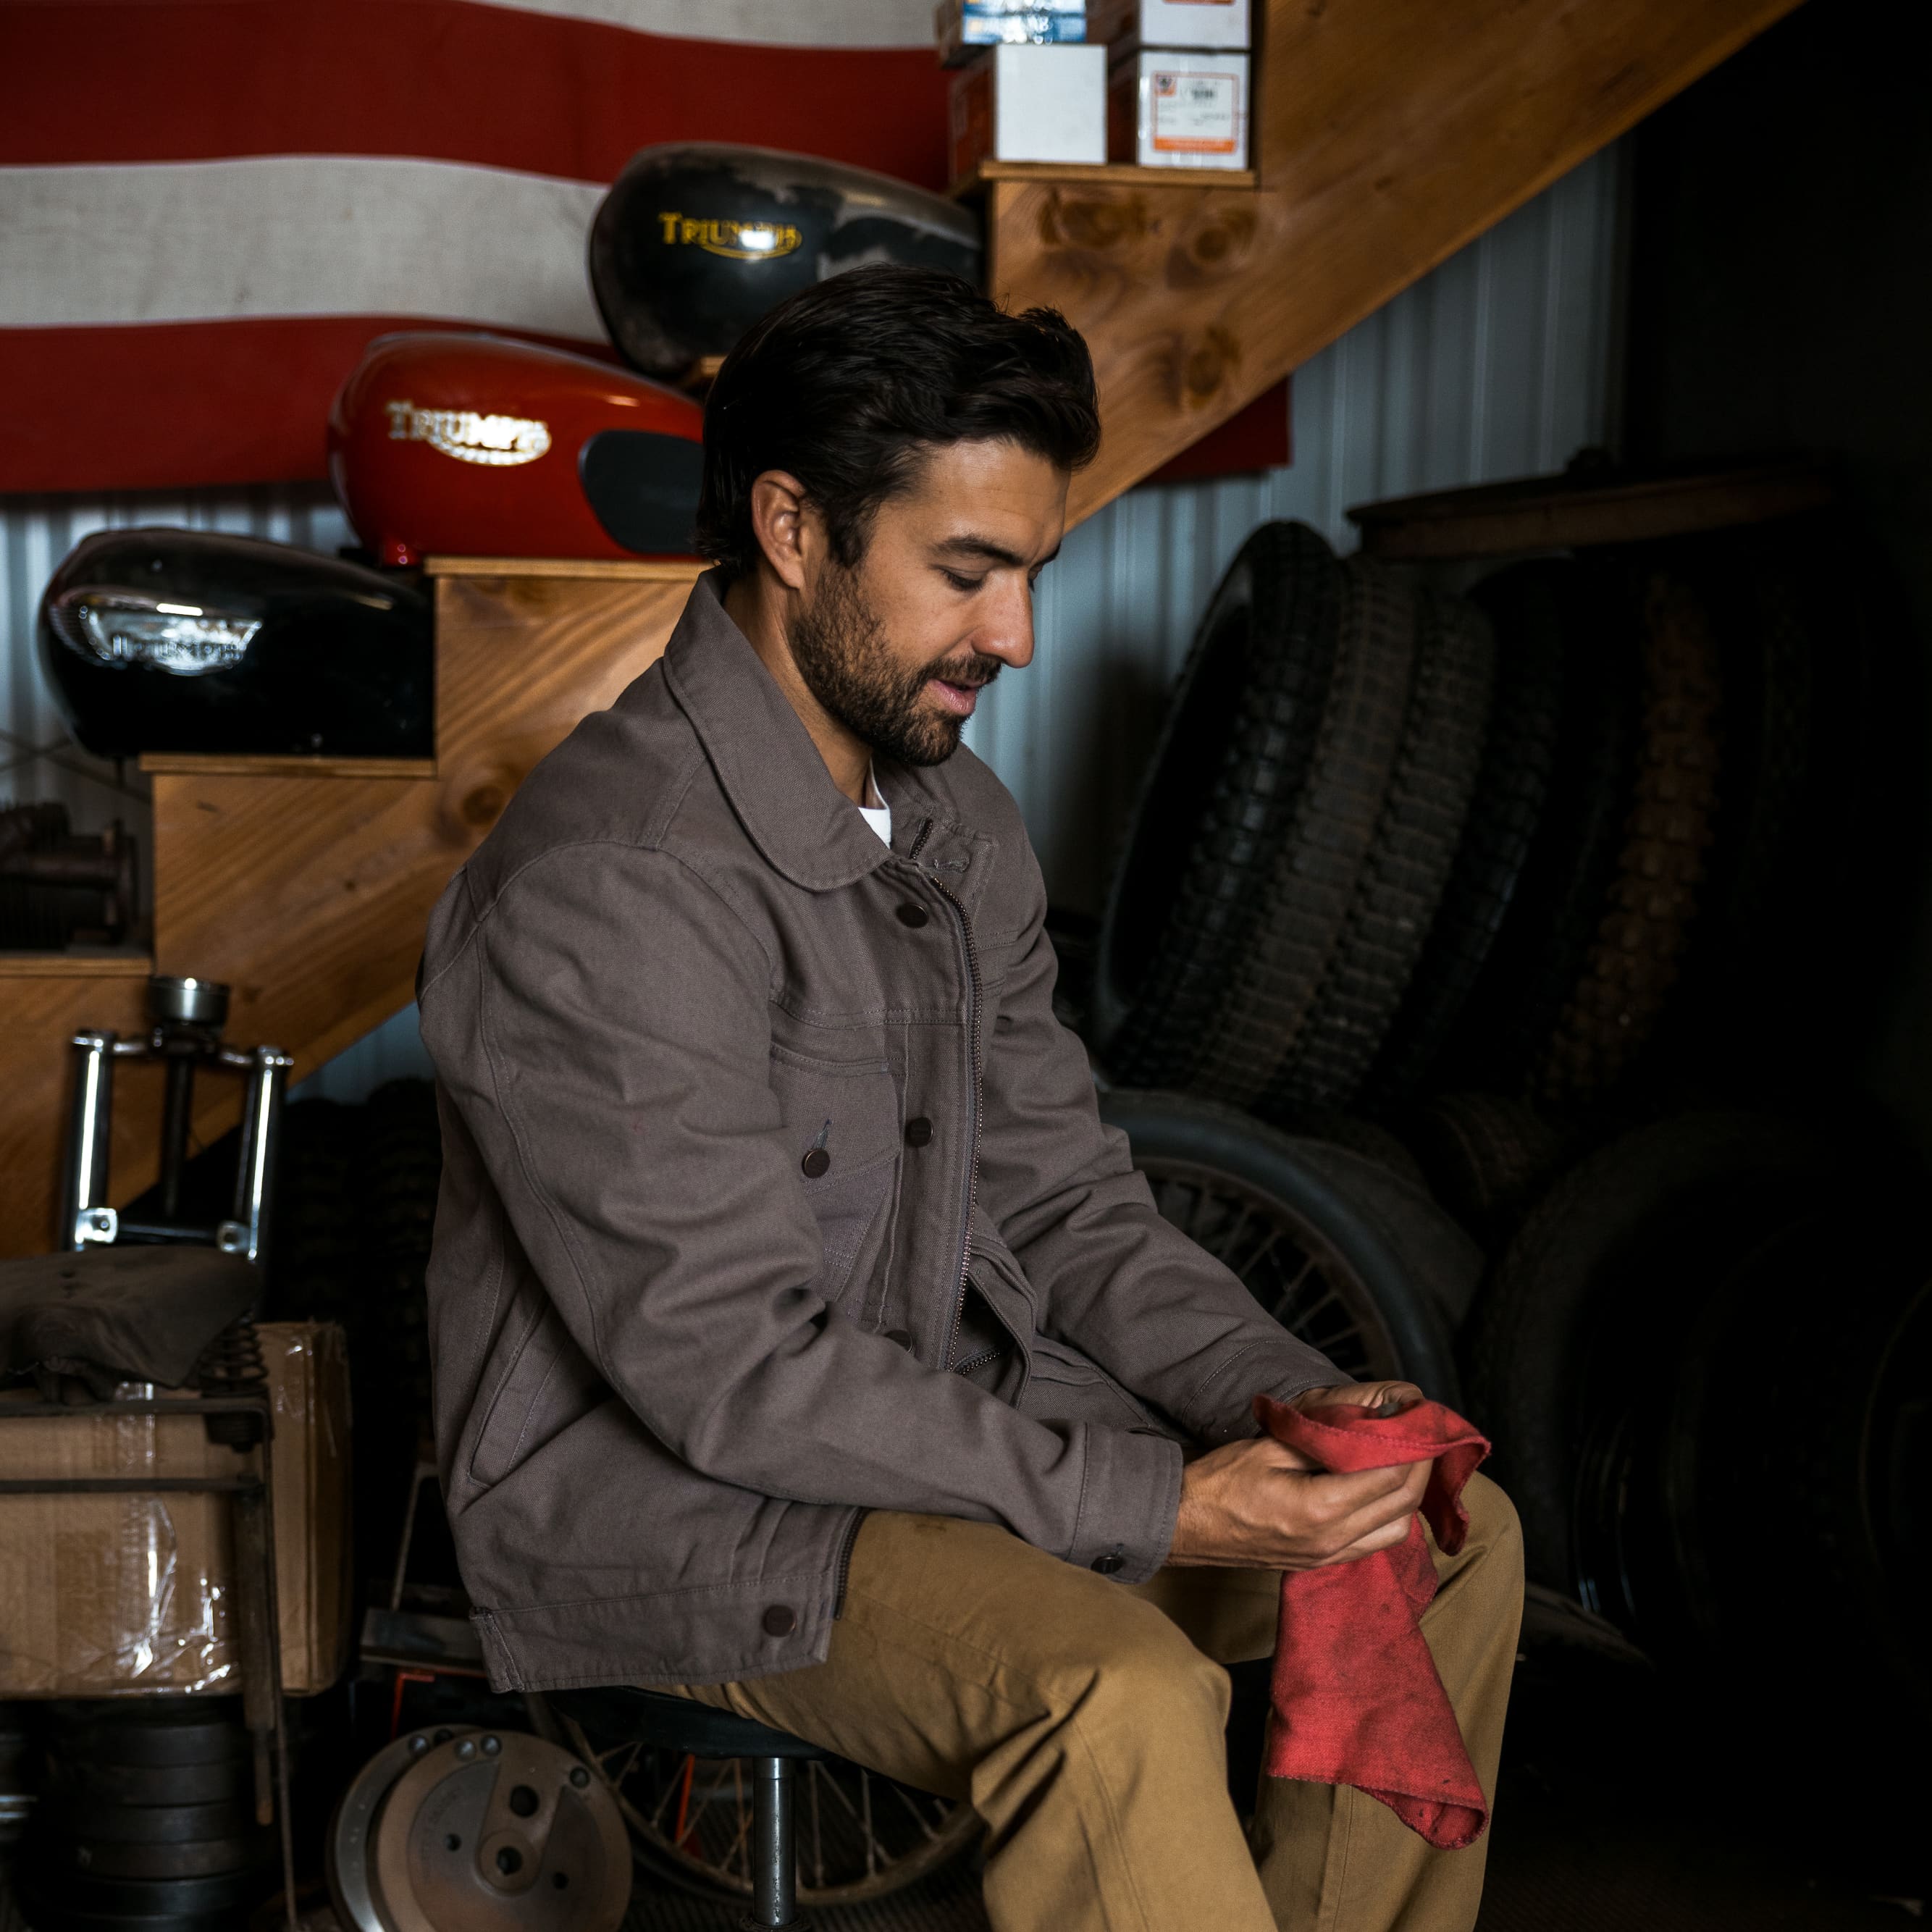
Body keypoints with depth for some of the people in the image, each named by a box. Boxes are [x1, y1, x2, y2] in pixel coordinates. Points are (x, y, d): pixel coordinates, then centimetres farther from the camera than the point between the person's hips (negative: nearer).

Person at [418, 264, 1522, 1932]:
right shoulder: (603, 887, -23)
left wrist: (1288, 1399, -8)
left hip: (939, 1417, 9)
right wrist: (1167, 1506, -25)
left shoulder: (960, 823, 6)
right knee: (1116, 1687, -33)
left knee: (1455, 1534, 1)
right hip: (663, 1493, -8)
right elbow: (739, 1375, -24)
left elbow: (1058, 1202, 9)